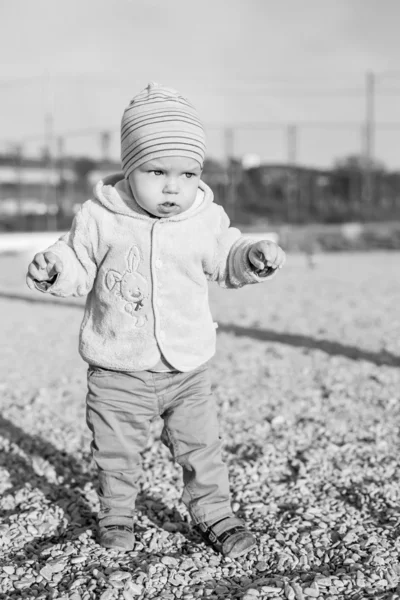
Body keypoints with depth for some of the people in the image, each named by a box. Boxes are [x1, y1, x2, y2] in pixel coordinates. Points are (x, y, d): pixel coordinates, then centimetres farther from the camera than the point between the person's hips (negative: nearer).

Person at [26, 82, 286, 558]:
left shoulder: (207, 220, -5)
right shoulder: (99, 219, -11)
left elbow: (225, 262, 10)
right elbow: (78, 266, -1)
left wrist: (253, 258, -9)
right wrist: (53, 268, -21)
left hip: (187, 370, 1)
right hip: (117, 373, -1)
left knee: (201, 448, 9)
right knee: (116, 453, 13)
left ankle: (214, 515, 28)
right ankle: (116, 514, 36)